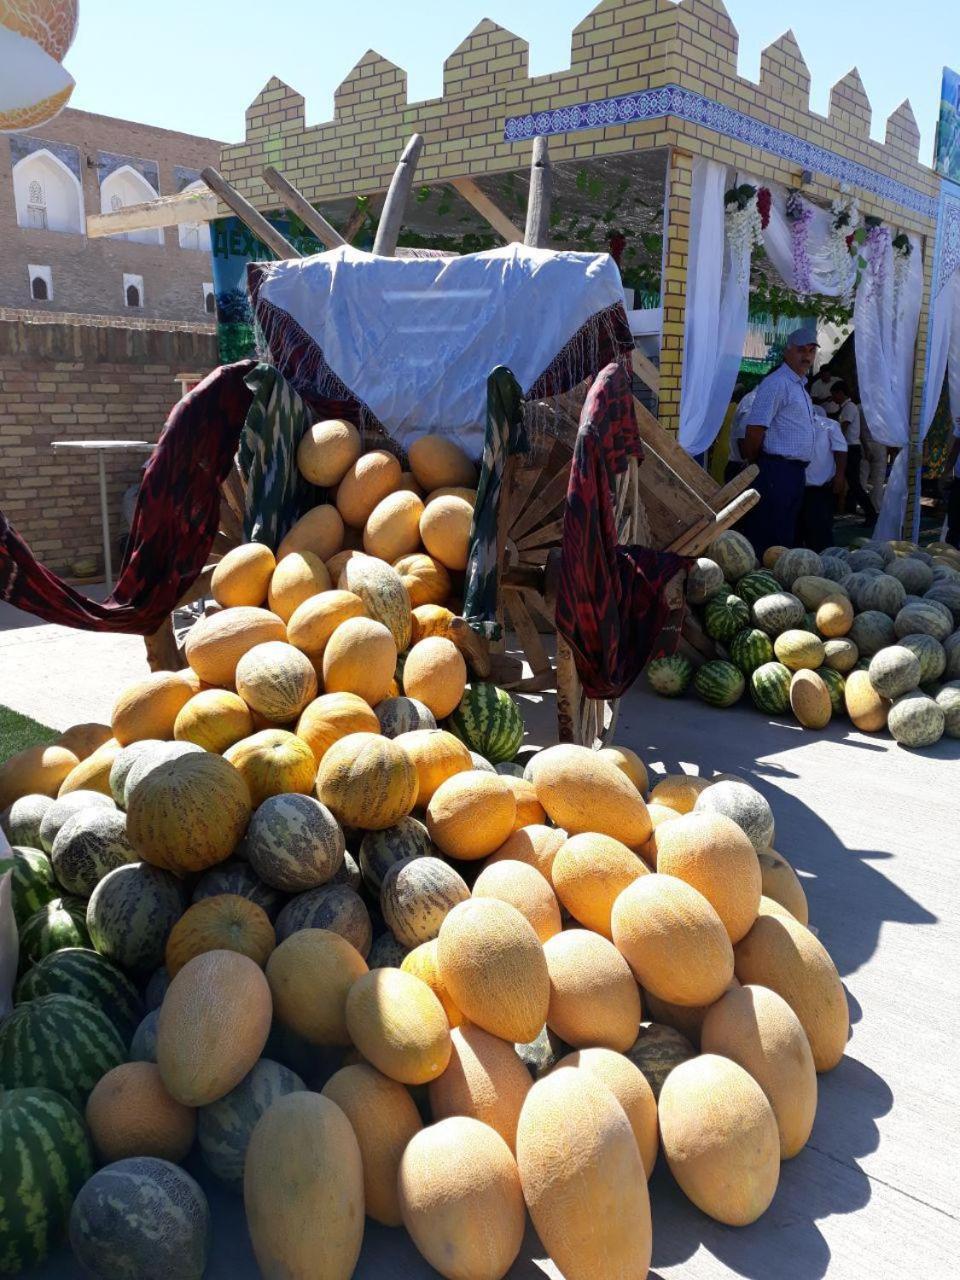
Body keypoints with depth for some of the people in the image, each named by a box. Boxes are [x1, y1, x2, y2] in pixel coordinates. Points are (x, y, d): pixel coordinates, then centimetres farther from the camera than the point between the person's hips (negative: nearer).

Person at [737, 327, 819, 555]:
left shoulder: (800, 386, 20)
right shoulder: (777, 383, -11)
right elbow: (755, 428, -17)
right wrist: (754, 465, -7)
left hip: (795, 471, 10)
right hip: (776, 470, -10)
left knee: (786, 535, 13)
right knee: (768, 538, -6)